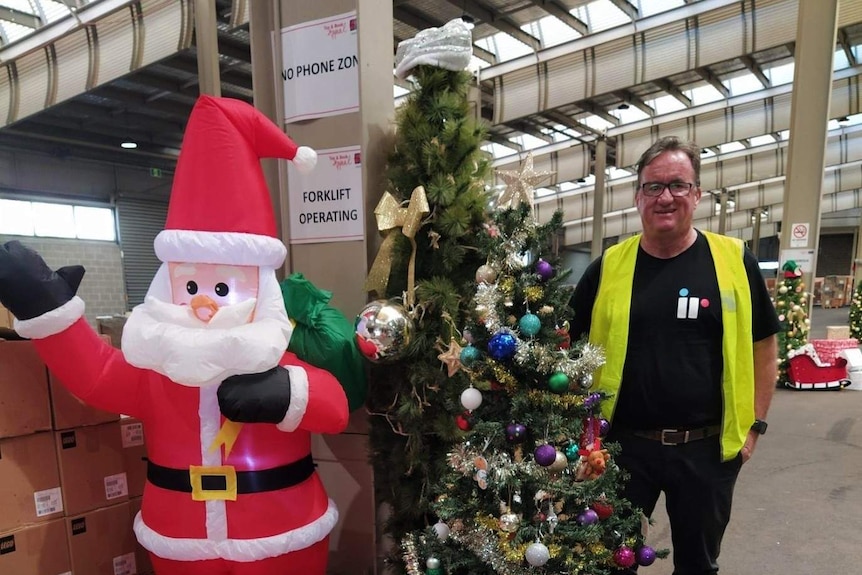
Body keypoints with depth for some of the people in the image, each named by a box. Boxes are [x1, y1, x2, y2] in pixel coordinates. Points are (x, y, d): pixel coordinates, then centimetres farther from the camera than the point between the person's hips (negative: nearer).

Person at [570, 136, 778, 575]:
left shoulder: (735, 261, -3)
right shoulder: (607, 267, -4)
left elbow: (763, 347, 5)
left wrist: (754, 425, 0)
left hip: (708, 446, 1)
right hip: (622, 443, 0)